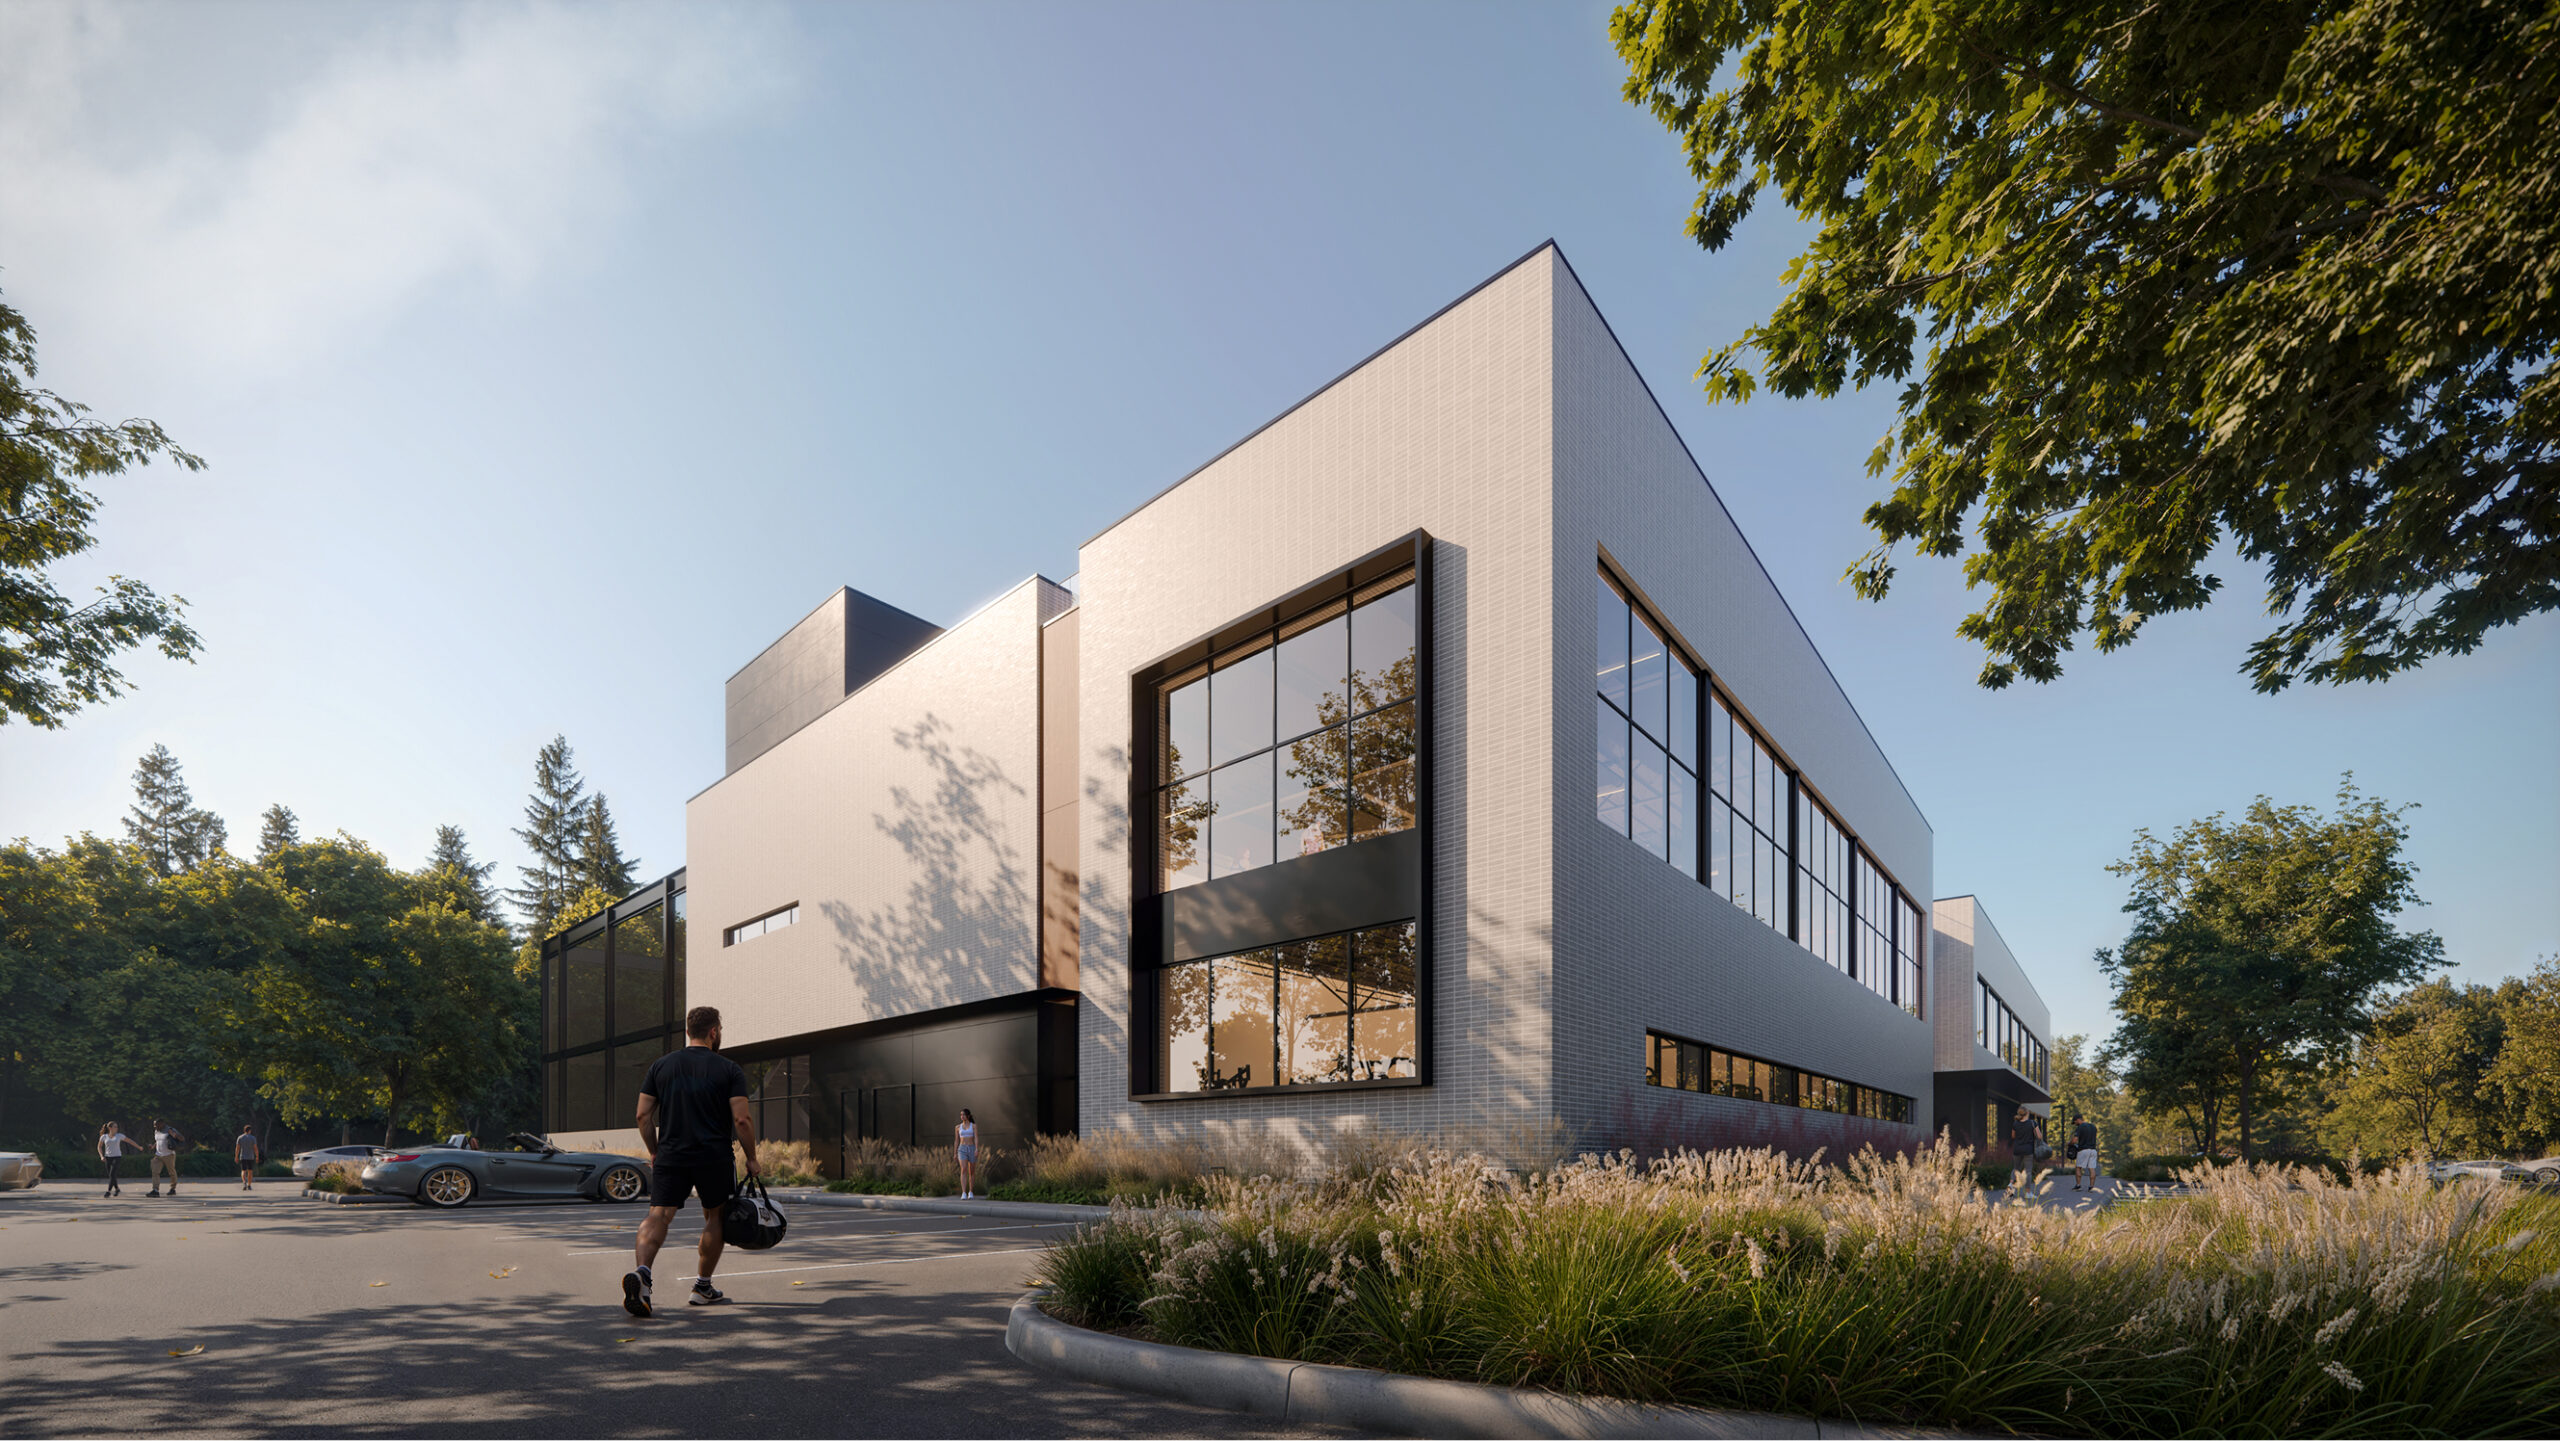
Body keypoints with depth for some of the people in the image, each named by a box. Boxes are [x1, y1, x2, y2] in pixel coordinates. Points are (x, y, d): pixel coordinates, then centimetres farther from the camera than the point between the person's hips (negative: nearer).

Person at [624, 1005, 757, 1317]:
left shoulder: (660, 1066, 8)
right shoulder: (729, 1069, -3)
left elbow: (643, 1115, 7)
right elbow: (742, 1120, -9)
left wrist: (654, 1153, 19)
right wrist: (751, 1158, 2)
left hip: (669, 1157, 2)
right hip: (714, 1157, -2)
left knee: (658, 1215, -5)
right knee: (714, 1216, 16)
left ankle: (640, 1272, -32)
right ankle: (703, 1287, 22)